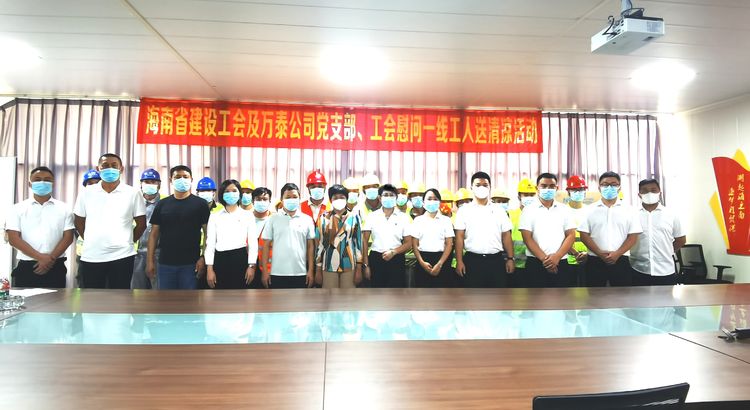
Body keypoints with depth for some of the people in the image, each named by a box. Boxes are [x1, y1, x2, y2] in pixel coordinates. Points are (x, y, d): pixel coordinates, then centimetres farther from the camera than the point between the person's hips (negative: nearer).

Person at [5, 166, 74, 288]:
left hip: (55, 267, 0)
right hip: (26, 267, 0)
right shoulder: (18, 209, 5)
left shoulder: (64, 209, 7)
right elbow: (13, 238, -3)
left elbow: (68, 237, 0)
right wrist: (40, 257, -13)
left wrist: (51, 258, -12)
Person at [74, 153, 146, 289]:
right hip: (91, 257, 2)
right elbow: (79, 222, 14)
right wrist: (92, 241, 9)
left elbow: (141, 224, 5)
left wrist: (126, 242, 3)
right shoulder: (86, 192, 6)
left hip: (121, 256, -2)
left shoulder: (133, 193, -1)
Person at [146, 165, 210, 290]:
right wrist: (150, 260, 3)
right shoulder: (162, 204, 7)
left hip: (190, 264, -2)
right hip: (165, 263, 3)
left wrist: (204, 258, -11)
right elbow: (154, 234, 8)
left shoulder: (200, 204, -1)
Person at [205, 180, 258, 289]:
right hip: (220, 260, 1)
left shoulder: (248, 215, 5)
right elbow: (210, 244, 5)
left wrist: (251, 266, -5)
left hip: (240, 259, -1)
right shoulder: (215, 216, 8)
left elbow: (253, 243, 2)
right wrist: (209, 269, -1)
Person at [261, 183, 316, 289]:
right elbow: (266, 245, 3)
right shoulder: (273, 219, 3)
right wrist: (265, 271, -2)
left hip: (300, 273, 1)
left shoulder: (307, 219, 4)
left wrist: (311, 270, -1)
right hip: (277, 273, 0)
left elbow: (311, 246, 5)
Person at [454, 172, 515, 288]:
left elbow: (506, 236, 10)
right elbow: (459, 237, 0)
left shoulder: (499, 211, 11)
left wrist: (510, 258, 2)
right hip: (473, 260, -2)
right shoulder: (464, 210, 4)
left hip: (496, 260, 2)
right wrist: (459, 261, -7)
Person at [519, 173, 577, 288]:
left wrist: (557, 257, -11)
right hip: (536, 264, -2)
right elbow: (527, 238, -4)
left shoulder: (564, 209, 9)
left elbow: (571, 235, 3)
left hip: (560, 264, 2)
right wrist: (544, 259, -13)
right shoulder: (529, 210, 2)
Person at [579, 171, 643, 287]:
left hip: (620, 260, 0)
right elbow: (584, 235, 0)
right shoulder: (590, 210, 5)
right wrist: (600, 253, -12)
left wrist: (617, 254, -12)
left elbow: (633, 236, 1)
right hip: (595, 261, 0)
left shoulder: (629, 210, 6)